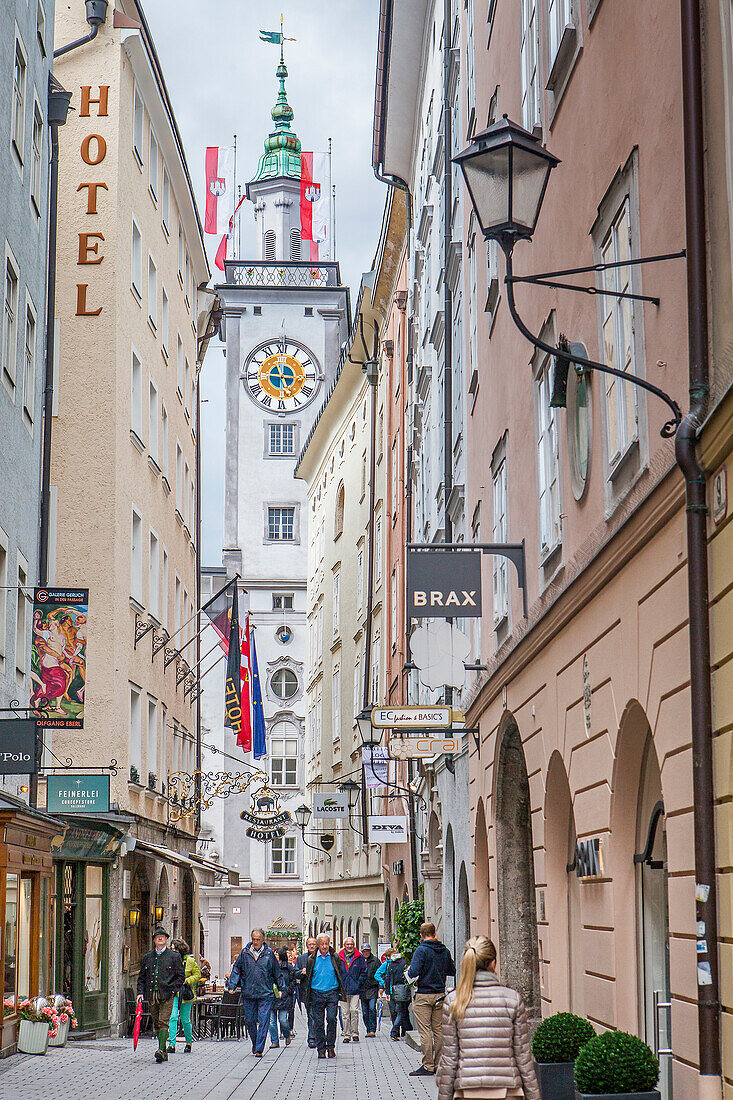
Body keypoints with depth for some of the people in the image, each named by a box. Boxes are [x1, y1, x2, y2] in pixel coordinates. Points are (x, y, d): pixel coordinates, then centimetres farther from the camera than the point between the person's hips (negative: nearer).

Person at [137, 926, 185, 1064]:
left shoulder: (174, 956, 4)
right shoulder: (147, 957, 14)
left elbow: (181, 976, 3)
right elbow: (142, 977, 17)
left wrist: (172, 989, -8)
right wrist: (140, 992, 3)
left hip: (167, 995, -4)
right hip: (151, 995, 4)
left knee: (163, 1022, -14)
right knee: (157, 1024, 7)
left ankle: (161, 1051, -22)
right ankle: (164, 1053, 13)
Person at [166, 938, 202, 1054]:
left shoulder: (190, 961, -2)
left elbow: (197, 974, 4)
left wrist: (187, 980, -11)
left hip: (185, 993, -2)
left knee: (185, 1020, 4)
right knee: (173, 1017, -13)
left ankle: (189, 1042, 25)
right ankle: (172, 1044, -14)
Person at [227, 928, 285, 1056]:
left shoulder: (269, 953, 3)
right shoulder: (245, 953, 5)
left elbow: (276, 972, 12)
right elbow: (236, 969, 9)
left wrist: (280, 988, 11)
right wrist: (232, 985, -1)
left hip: (265, 993, -2)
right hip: (248, 993, 2)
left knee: (263, 1021, -7)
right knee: (249, 1020, 8)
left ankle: (259, 1049, -5)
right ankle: (255, 1043, 31)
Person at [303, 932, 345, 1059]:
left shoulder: (335, 958, 6)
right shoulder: (312, 959, 6)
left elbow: (340, 976, 12)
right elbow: (308, 978, 12)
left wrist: (341, 992, 6)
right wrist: (308, 997, 8)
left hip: (332, 993, -1)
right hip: (317, 994, 1)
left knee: (331, 1019, -13)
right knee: (318, 1022, 1)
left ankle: (331, 1046, 1)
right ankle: (321, 1049, 9)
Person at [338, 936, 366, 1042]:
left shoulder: (359, 957, 4)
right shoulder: (339, 957, 6)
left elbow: (363, 971, 8)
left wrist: (359, 983, -2)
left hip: (355, 989, -1)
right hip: (343, 989, 1)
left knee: (354, 1010, -9)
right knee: (345, 1012, 2)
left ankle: (355, 1032, 3)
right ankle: (346, 1034, 7)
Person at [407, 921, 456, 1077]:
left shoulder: (422, 950, -12)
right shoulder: (445, 951, 6)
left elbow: (413, 972, -21)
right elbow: (452, 971, 16)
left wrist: (409, 972, 1)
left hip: (424, 995, -6)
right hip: (440, 994, 6)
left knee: (425, 1031, -3)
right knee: (438, 1030, 10)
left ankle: (428, 1066, -5)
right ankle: (439, 1064, 12)